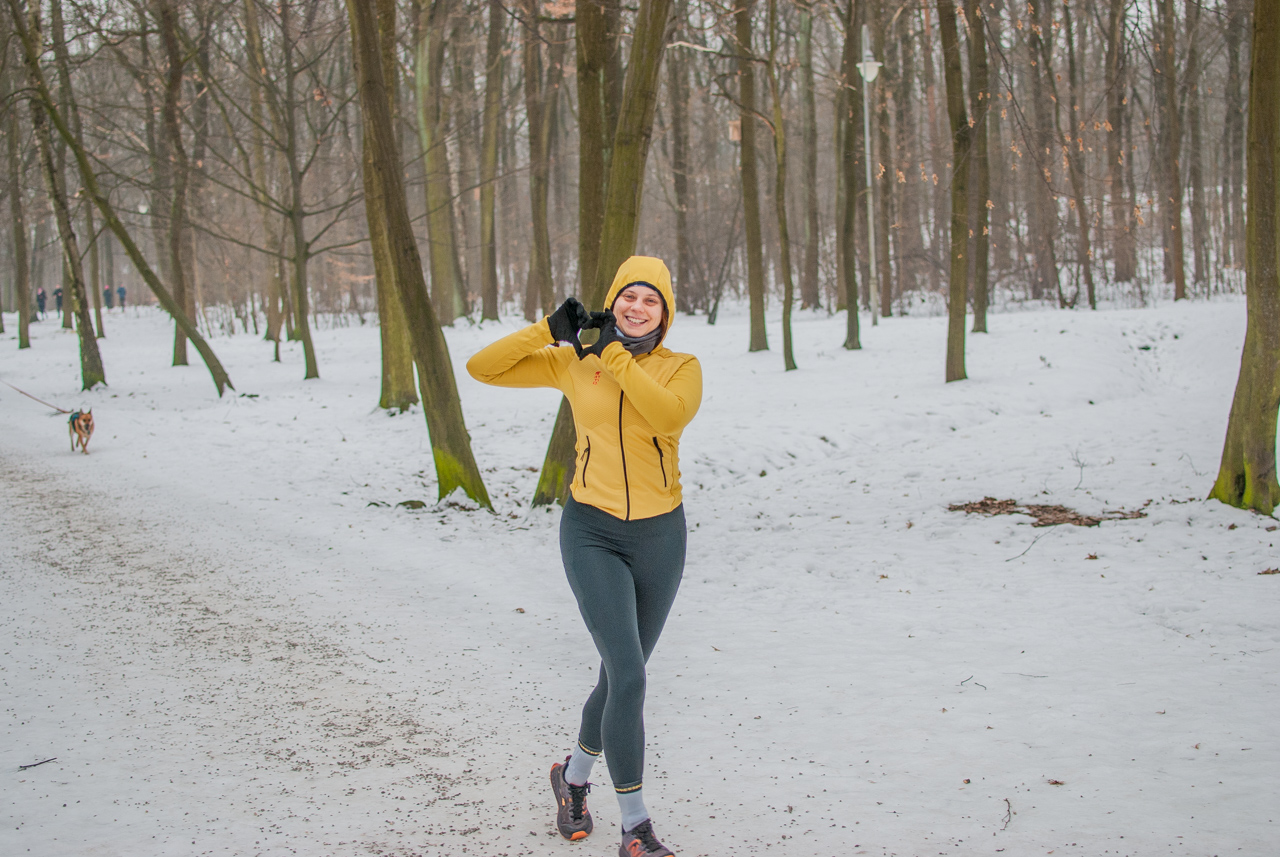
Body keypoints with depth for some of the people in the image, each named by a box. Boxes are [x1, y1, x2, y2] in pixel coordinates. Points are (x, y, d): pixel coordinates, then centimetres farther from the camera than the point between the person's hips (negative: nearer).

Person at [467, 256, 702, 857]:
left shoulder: (682, 369, -2)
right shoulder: (572, 364, 0)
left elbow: (671, 414, -25)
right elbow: (482, 368, -2)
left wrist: (615, 355, -21)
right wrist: (551, 329, -11)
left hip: (659, 536, 2)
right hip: (592, 534, -2)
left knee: (621, 675, 16)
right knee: (629, 676, -15)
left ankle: (574, 775, 43)